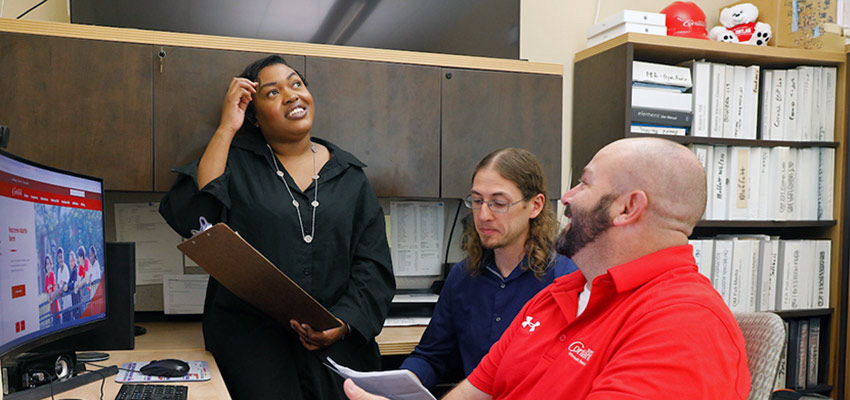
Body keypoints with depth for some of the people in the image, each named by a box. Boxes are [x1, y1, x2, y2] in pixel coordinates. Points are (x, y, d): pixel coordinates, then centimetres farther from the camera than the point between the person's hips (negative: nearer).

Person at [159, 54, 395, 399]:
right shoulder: (236, 160, 6)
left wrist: (343, 323, -10)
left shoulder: (349, 174, 11)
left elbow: (374, 265, 7)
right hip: (252, 338, -2)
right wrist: (226, 128, -8)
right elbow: (188, 219, -13)